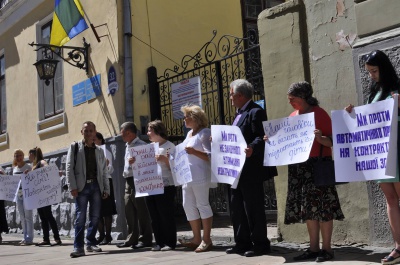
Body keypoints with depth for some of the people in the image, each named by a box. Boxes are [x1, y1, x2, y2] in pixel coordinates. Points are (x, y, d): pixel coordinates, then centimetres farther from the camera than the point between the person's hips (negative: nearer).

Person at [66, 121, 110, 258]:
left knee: (95, 217, 5)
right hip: (82, 186, -3)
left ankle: (91, 243, 16)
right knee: (80, 217, -7)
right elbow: (69, 167, -2)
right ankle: (78, 246, -4)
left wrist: (106, 189, 5)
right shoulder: (74, 146, 4)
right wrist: (72, 187, -10)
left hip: (96, 186, 3)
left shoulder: (99, 150, 13)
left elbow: (104, 171, 13)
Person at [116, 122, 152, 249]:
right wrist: (125, 172, 18)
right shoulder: (128, 146, 19)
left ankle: (145, 239, 0)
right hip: (129, 181, 9)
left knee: (141, 210, -5)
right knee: (129, 210, 10)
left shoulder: (141, 145, -9)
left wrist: (135, 162, -29)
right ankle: (132, 238, 17)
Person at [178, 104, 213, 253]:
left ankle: (206, 240, 1)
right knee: (188, 206, 8)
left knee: (203, 205, -4)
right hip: (187, 175, 9)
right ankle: (197, 239, 15)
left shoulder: (204, 133, -7)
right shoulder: (189, 133, 19)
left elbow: (211, 156, -13)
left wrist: (194, 152, -24)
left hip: (200, 175, -9)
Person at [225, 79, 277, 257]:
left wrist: (251, 149, -39)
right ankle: (242, 243, 21)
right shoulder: (239, 114, 19)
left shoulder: (255, 112, -12)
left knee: (253, 207, -4)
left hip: (251, 169, -10)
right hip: (238, 169, 10)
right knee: (237, 207, 12)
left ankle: (260, 244, 6)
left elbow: (261, 137, -22)